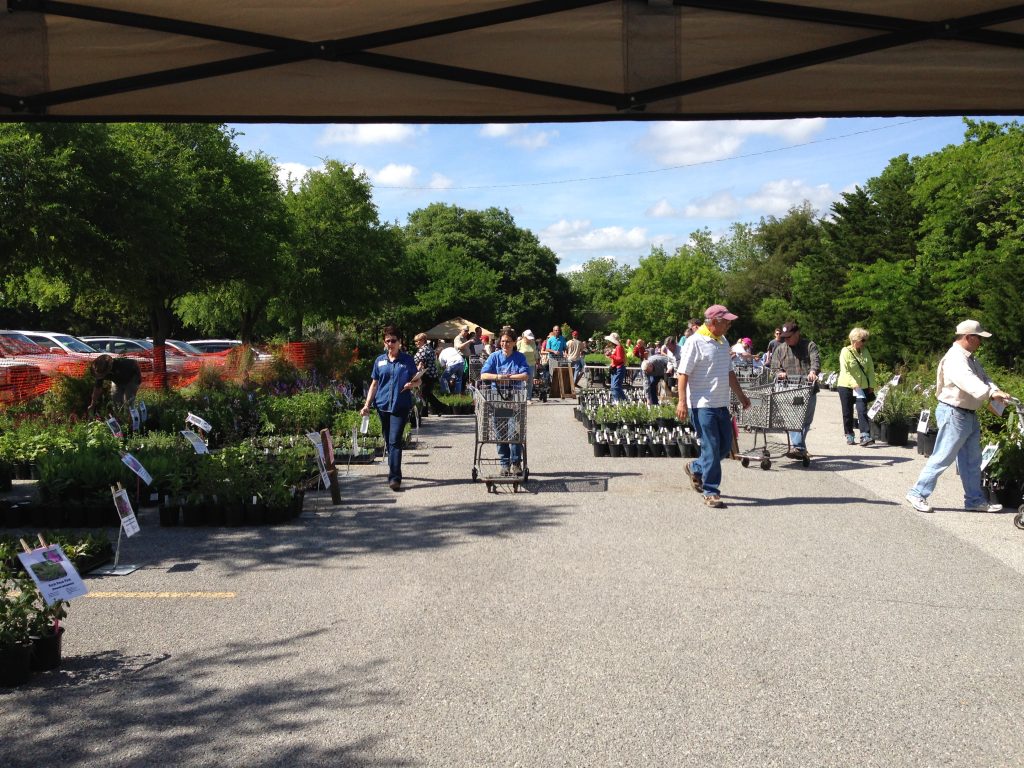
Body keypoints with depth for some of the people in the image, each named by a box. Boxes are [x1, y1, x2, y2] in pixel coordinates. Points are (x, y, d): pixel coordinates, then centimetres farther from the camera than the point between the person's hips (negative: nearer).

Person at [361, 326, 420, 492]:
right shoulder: (380, 360, 9)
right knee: (388, 441, 13)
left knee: (395, 441, -13)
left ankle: (394, 478, -14)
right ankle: (394, 472, 30)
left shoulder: (407, 359, 2)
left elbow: (417, 380, 9)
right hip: (383, 404, 4)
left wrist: (412, 384, -14)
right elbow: (374, 384, 13)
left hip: (401, 405, -4)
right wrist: (367, 405, 6)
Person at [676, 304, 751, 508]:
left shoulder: (723, 342, 14)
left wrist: (740, 395, 26)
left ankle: (695, 468, 34)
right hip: (702, 405, -8)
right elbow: (683, 373, -13)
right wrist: (682, 401, -20)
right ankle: (711, 492, 3)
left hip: (721, 405, 8)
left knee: (725, 445, 12)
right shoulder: (695, 342, -11)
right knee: (711, 447, -6)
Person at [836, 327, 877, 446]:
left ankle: (865, 436, -17)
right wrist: (853, 384, -27)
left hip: (862, 387, 3)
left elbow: (870, 369, 11)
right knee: (847, 413, 5)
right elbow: (845, 370, -16)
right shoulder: (846, 351, -7)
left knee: (862, 411, -11)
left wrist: (871, 385, 2)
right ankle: (849, 436, 19)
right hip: (846, 386, -2)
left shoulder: (865, 352, 7)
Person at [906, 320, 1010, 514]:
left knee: (972, 461, 15)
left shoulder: (970, 359, 14)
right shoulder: (955, 359, -20)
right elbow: (969, 382, -36)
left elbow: (984, 378, 5)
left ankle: (975, 500, 23)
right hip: (954, 414, -10)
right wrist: (991, 394, -49)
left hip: (969, 415, 10)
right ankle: (918, 494, 2)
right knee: (942, 458, -6)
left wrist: (996, 391, -17)